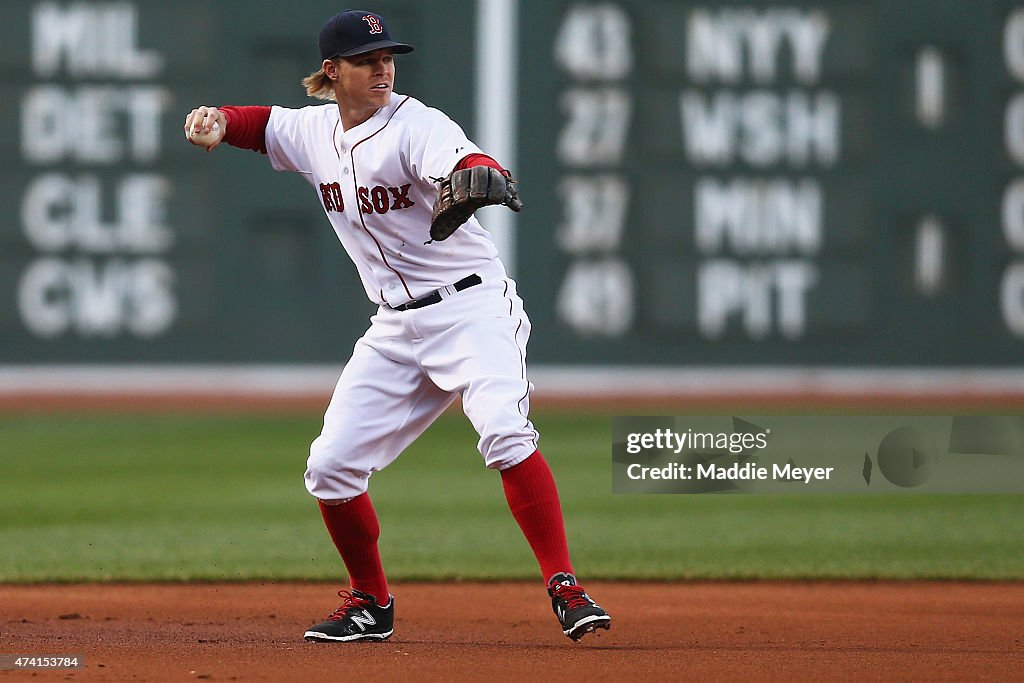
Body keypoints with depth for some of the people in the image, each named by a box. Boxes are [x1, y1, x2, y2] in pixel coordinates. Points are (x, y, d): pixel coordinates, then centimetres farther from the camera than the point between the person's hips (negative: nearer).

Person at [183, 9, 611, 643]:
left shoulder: (417, 126, -16)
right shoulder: (314, 132, 6)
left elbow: (465, 163, -36)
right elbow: (264, 124, 25)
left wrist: (479, 180, -61)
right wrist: (217, 122, 2)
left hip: (471, 306, -7)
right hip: (396, 328, 7)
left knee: (505, 432, -29)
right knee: (330, 466, 1)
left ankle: (566, 590, -26)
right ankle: (371, 605, 20)